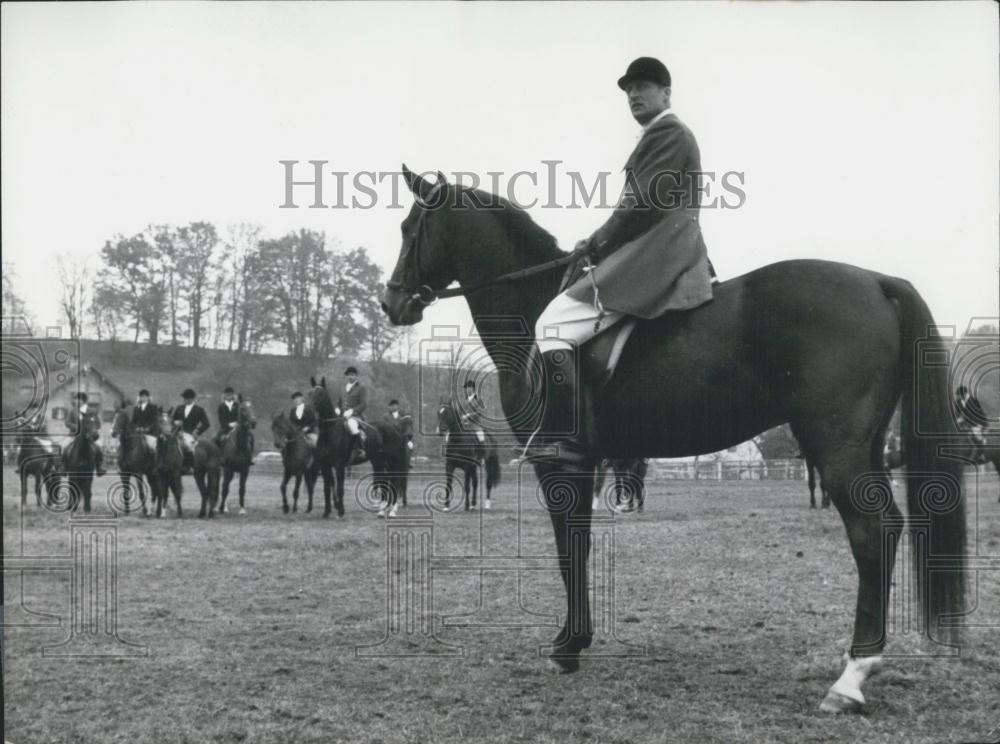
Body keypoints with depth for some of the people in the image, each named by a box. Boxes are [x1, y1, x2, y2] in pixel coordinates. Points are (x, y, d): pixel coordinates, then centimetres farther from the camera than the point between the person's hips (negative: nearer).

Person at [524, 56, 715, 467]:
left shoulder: (666, 133, -6)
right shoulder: (669, 135, 27)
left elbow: (645, 205, -15)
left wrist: (597, 243, -7)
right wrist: (600, 242, 14)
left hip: (655, 259, -11)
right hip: (661, 256, 11)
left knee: (553, 324, -19)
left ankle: (571, 444, -26)